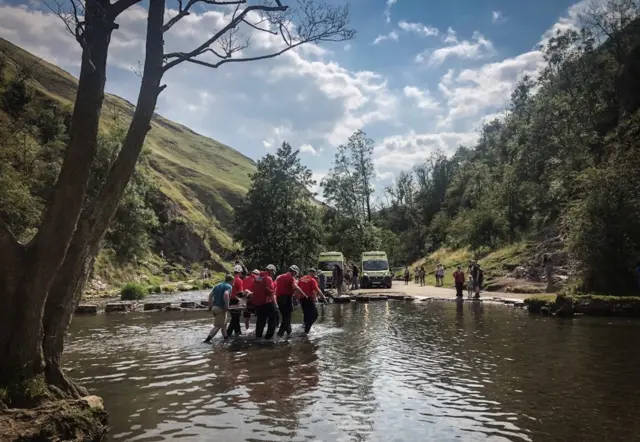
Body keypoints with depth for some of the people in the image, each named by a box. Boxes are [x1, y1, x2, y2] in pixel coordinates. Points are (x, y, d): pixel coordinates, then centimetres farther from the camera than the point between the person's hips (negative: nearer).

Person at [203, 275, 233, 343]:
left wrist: (210, 305, 18)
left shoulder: (217, 286, 18)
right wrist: (227, 306, -20)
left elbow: (210, 295, 15)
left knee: (223, 324, 20)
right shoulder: (228, 286, -6)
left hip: (215, 307, 8)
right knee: (218, 326, -3)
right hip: (221, 308, -8)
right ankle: (207, 340, -8)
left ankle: (226, 338, 27)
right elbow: (226, 294, -26)